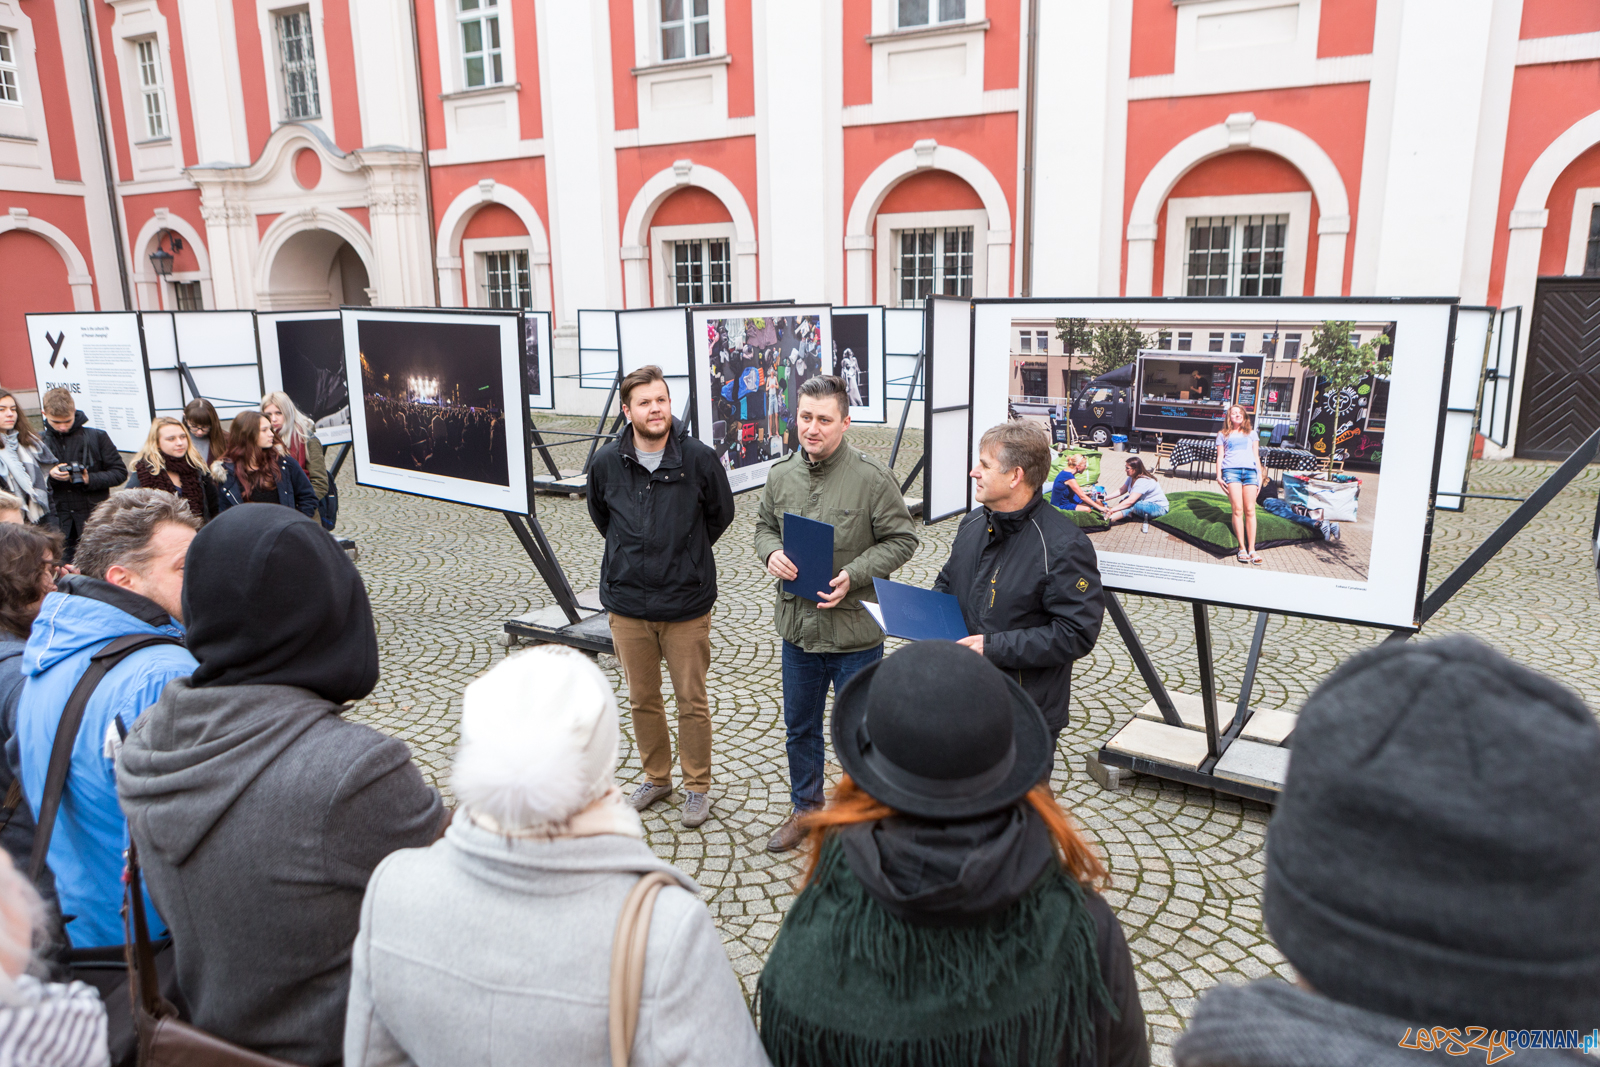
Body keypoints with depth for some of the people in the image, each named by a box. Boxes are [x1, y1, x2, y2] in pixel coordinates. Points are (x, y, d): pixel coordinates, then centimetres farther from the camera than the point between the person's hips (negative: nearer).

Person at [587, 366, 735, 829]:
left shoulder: (700, 459, -10)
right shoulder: (606, 463, -4)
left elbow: (721, 514, 6)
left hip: (687, 604, -2)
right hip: (627, 604, 2)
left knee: (692, 701, 7)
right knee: (642, 700, 15)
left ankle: (697, 787, 24)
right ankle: (656, 777, 35)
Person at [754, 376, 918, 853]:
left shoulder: (872, 477, -15)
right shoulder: (781, 474, 0)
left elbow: (901, 539, -10)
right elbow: (764, 525, 13)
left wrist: (853, 575, -22)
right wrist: (771, 553, -9)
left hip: (855, 631, -5)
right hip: (797, 627, 5)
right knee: (799, 727, 21)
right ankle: (806, 808, 43)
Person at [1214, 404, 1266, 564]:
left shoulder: (1252, 434, 26)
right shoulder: (1223, 435, 21)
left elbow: (1256, 456, 22)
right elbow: (1220, 456, 15)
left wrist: (1260, 475, 12)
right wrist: (1219, 476, 2)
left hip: (1250, 471, 2)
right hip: (1231, 470, -1)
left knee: (1250, 510, -10)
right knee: (1237, 510, -12)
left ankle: (1251, 549, -12)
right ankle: (1242, 548, -12)